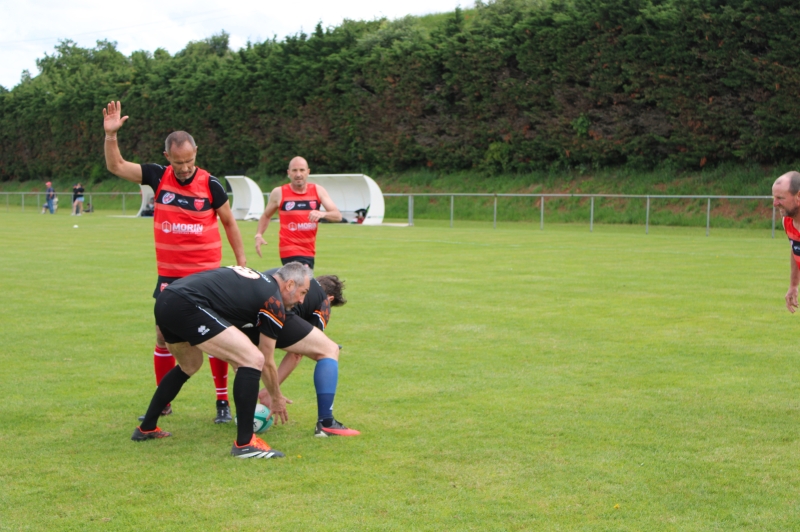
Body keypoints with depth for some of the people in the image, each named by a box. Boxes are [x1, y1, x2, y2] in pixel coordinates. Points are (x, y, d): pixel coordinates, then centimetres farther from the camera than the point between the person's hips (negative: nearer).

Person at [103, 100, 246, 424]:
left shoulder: (211, 185, -9)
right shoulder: (158, 177, -3)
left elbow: (229, 223, 3)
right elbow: (116, 166, 0)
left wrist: (241, 261, 3)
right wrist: (111, 134, -15)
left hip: (207, 274, -2)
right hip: (169, 275, 2)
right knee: (164, 337, 5)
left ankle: (223, 402, 13)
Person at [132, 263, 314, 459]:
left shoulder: (252, 278, 27)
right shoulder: (273, 302, 3)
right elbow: (267, 364, 11)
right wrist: (277, 399, 26)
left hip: (164, 302, 10)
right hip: (187, 306, -10)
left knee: (189, 365, 34)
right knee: (254, 360, -8)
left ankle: (146, 428, 44)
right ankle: (244, 443, -5)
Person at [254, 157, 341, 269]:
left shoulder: (318, 191, 2)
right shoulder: (279, 193, -2)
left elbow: (337, 215, -5)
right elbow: (266, 215, 14)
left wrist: (322, 214, -26)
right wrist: (259, 235, -3)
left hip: (309, 250, 4)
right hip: (290, 250, -4)